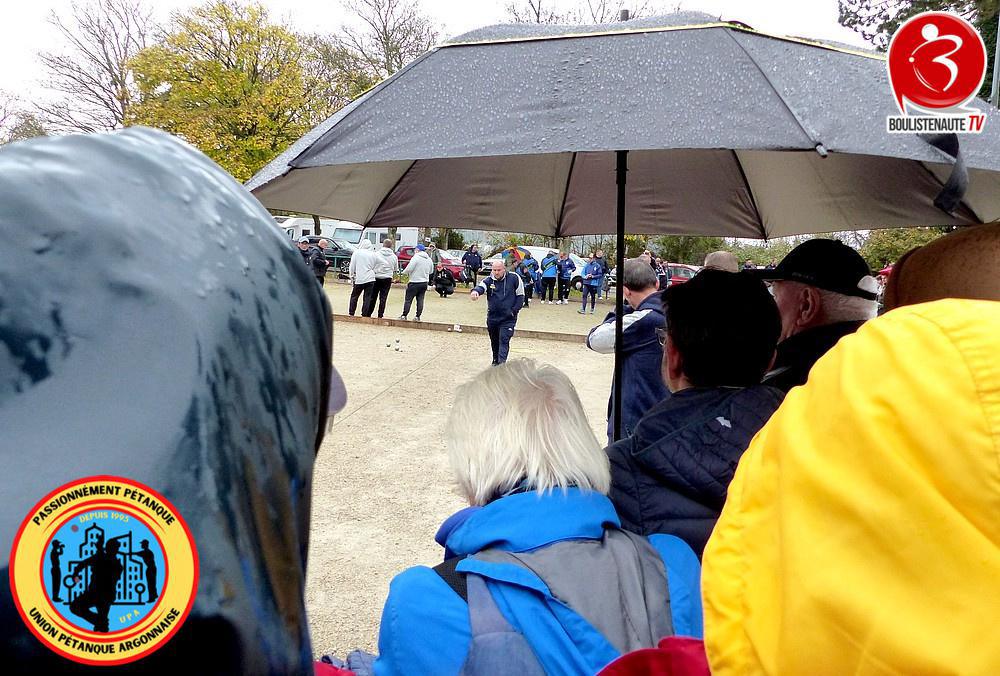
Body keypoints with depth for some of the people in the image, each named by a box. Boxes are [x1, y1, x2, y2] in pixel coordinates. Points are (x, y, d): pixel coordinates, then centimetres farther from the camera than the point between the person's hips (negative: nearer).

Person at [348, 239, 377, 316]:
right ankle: (365, 315, 5)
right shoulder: (373, 254, 3)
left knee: (354, 296, 12)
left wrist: (351, 275, 13)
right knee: (367, 298, 5)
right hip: (370, 279, 1)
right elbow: (374, 267, 7)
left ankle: (351, 313, 12)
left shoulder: (357, 252, -2)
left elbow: (352, 266, 1)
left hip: (359, 278, -1)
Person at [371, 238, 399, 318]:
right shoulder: (394, 256, 3)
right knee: (383, 298, 3)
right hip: (387, 278, 1)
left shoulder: (377, 254, -5)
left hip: (377, 278, -1)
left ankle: (368, 314, 14)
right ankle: (380, 315, 2)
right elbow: (395, 270, 10)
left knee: (373, 297, 9)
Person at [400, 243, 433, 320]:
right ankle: (418, 316, 7)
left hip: (415, 282, -6)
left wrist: (404, 272, 0)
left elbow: (409, 268, -18)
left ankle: (404, 315, 3)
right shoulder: (429, 259, 9)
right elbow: (431, 271, 17)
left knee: (408, 299, 1)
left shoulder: (416, 257, -14)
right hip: (425, 282, 6)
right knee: (420, 300, 8)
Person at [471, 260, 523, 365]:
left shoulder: (514, 278, -7)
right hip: (492, 317, 3)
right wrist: (475, 291, -50)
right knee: (494, 342, 17)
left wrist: (514, 311, -7)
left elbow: (520, 295, 0)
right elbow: (481, 286, -26)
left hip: (508, 318, -3)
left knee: (504, 340, -13)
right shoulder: (489, 280, -3)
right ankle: (495, 361, 38)